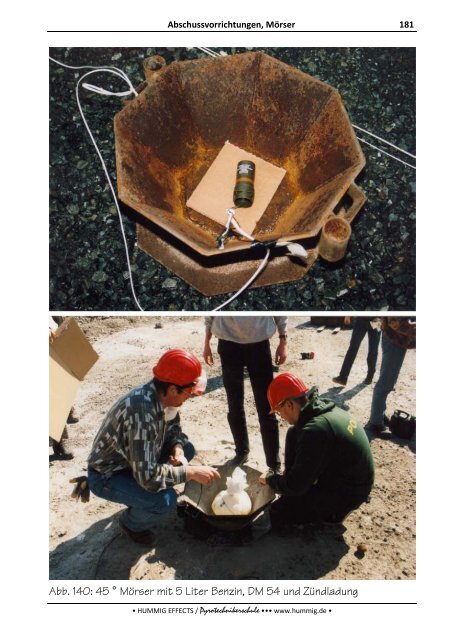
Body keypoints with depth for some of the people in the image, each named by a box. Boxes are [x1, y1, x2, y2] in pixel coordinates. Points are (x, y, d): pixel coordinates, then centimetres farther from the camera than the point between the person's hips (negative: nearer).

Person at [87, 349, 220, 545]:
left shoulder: (160, 394, -13)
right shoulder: (142, 413, -38)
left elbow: (173, 427, 7)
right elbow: (148, 477, -36)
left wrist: (178, 449, -13)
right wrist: (192, 472, -28)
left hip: (134, 461, 8)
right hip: (107, 476, -8)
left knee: (187, 449, 6)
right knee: (165, 499, -27)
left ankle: (141, 495, 17)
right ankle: (131, 523, 5)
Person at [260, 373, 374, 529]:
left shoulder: (315, 430, -32)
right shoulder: (325, 408, -4)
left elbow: (295, 486, -25)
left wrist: (269, 480, -5)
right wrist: (289, 475, 13)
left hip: (346, 493, -9)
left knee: (278, 512, -11)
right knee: (293, 435, 7)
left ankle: (333, 513, 6)